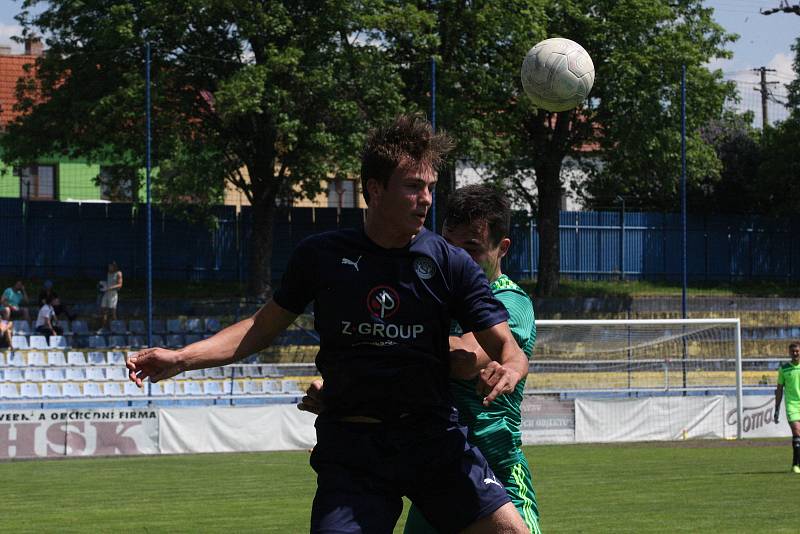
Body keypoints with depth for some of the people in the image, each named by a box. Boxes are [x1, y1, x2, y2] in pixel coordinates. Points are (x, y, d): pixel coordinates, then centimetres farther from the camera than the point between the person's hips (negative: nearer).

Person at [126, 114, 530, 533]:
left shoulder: (450, 263, 2)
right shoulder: (321, 255, 4)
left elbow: (507, 347, 1)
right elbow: (264, 326, 16)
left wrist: (507, 370, -24)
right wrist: (180, 358, 5)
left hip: (435, 440, 0)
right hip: (349, 449, 0)